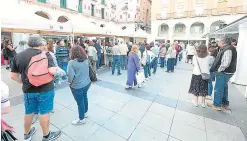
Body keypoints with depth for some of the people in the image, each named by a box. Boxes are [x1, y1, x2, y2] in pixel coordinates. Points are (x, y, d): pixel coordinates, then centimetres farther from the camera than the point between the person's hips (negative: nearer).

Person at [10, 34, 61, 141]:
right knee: (44, 112, 9)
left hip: (28, 90, 5)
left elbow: (13, 76, 5)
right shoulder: (45, 54, -12)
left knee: (28, 112, 22)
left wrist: (24, 82, 16)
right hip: (45, 89, -5)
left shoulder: (18, 56, 5)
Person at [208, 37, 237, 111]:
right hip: (225, 72, 10)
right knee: (224, 88, 20)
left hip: (223, 72, -10)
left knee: (218, 88, 1)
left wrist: (218, 70, -16)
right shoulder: (225, 48, 10)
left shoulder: (228, 49, -20)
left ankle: (216, 105, 15)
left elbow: (226, 63, -27)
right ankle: (225, 104, 35)